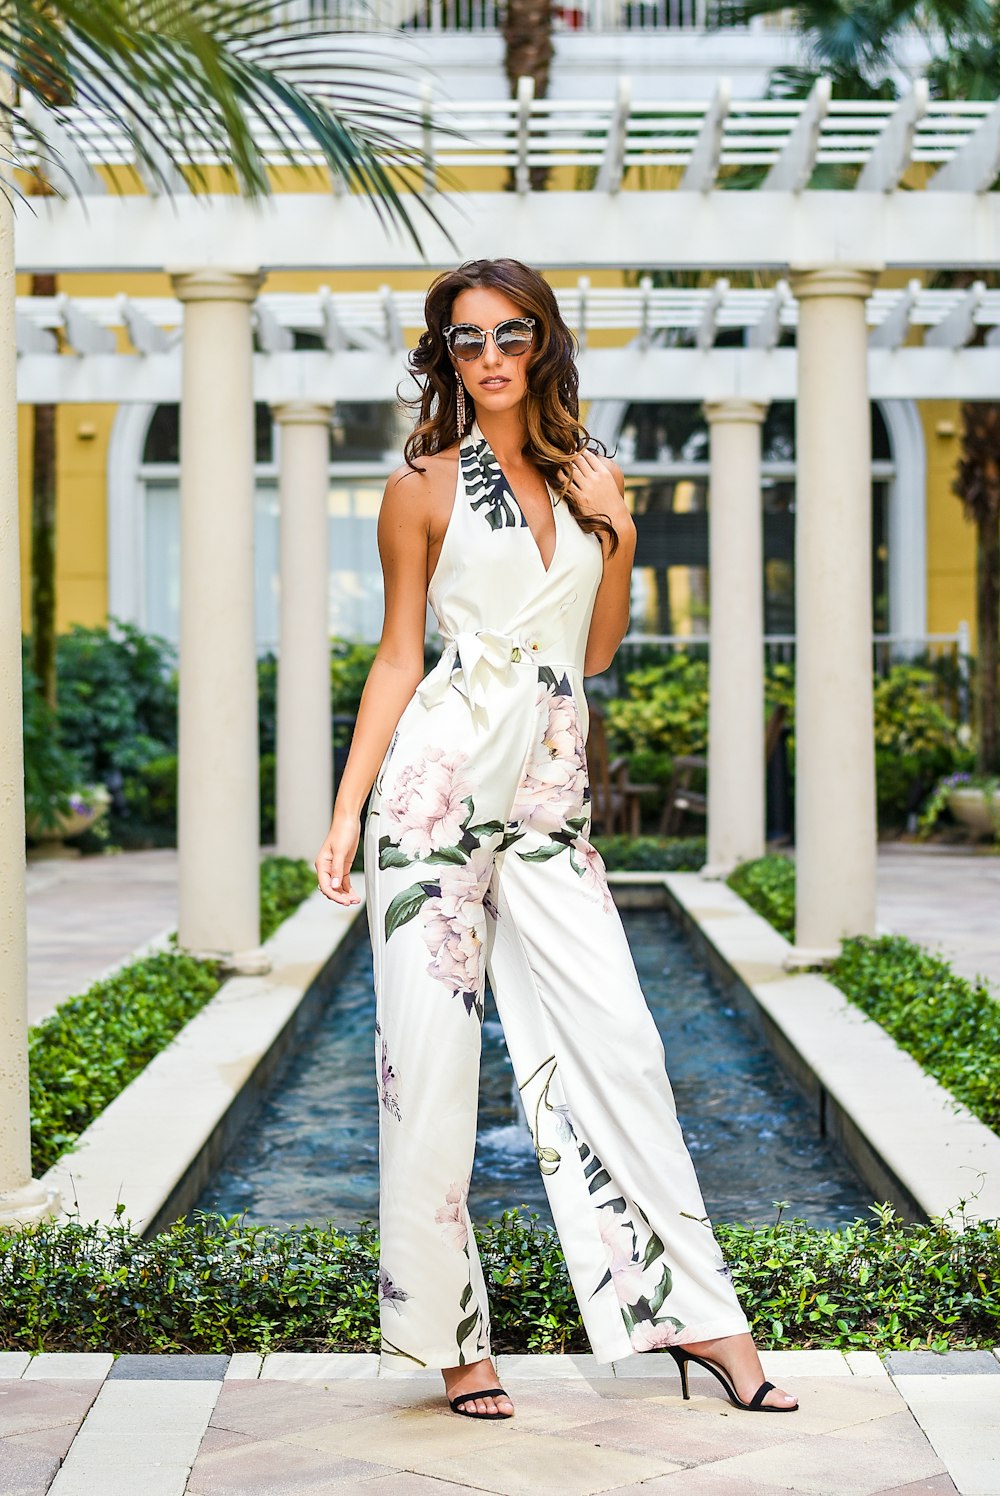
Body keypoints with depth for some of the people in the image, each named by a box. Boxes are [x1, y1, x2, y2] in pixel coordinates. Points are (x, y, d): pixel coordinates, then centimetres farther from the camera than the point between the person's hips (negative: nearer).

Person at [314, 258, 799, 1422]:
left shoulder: (592, 480, 13)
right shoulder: (424, 484, 3)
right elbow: (398, 656, 3)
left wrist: (619, 537, 2)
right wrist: (346, 811, -4)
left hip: (552, 793, 3)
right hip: (442, 781, -3)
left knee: (615, 1042, -2)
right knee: (432, 1056, -2)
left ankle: (698, 1313, 7)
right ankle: (451, 1334, 9)